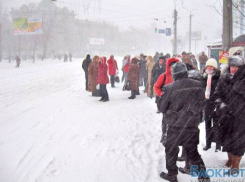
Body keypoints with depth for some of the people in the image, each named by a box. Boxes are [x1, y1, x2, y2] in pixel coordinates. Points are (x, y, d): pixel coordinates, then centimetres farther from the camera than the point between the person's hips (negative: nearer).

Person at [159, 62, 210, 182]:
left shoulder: (170, 88, -16)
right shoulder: (198, 85, -7)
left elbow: (163, 108, -5)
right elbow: (201, 104, 4)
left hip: (176, 125, -3)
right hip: (193, 125, 3)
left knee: (171, 150, 17)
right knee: (193, 151, 18)